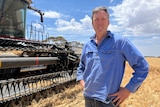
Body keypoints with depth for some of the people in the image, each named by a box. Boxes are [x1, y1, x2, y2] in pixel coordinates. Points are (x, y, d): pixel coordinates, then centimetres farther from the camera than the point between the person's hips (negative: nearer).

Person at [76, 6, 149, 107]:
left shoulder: (120, 42, -8)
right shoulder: (87, 46, 7)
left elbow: (142, 67, -6)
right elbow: (81, 67, 22)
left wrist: (128, 90, -10)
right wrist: (82, 82, 5)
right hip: (88, 98, 5)